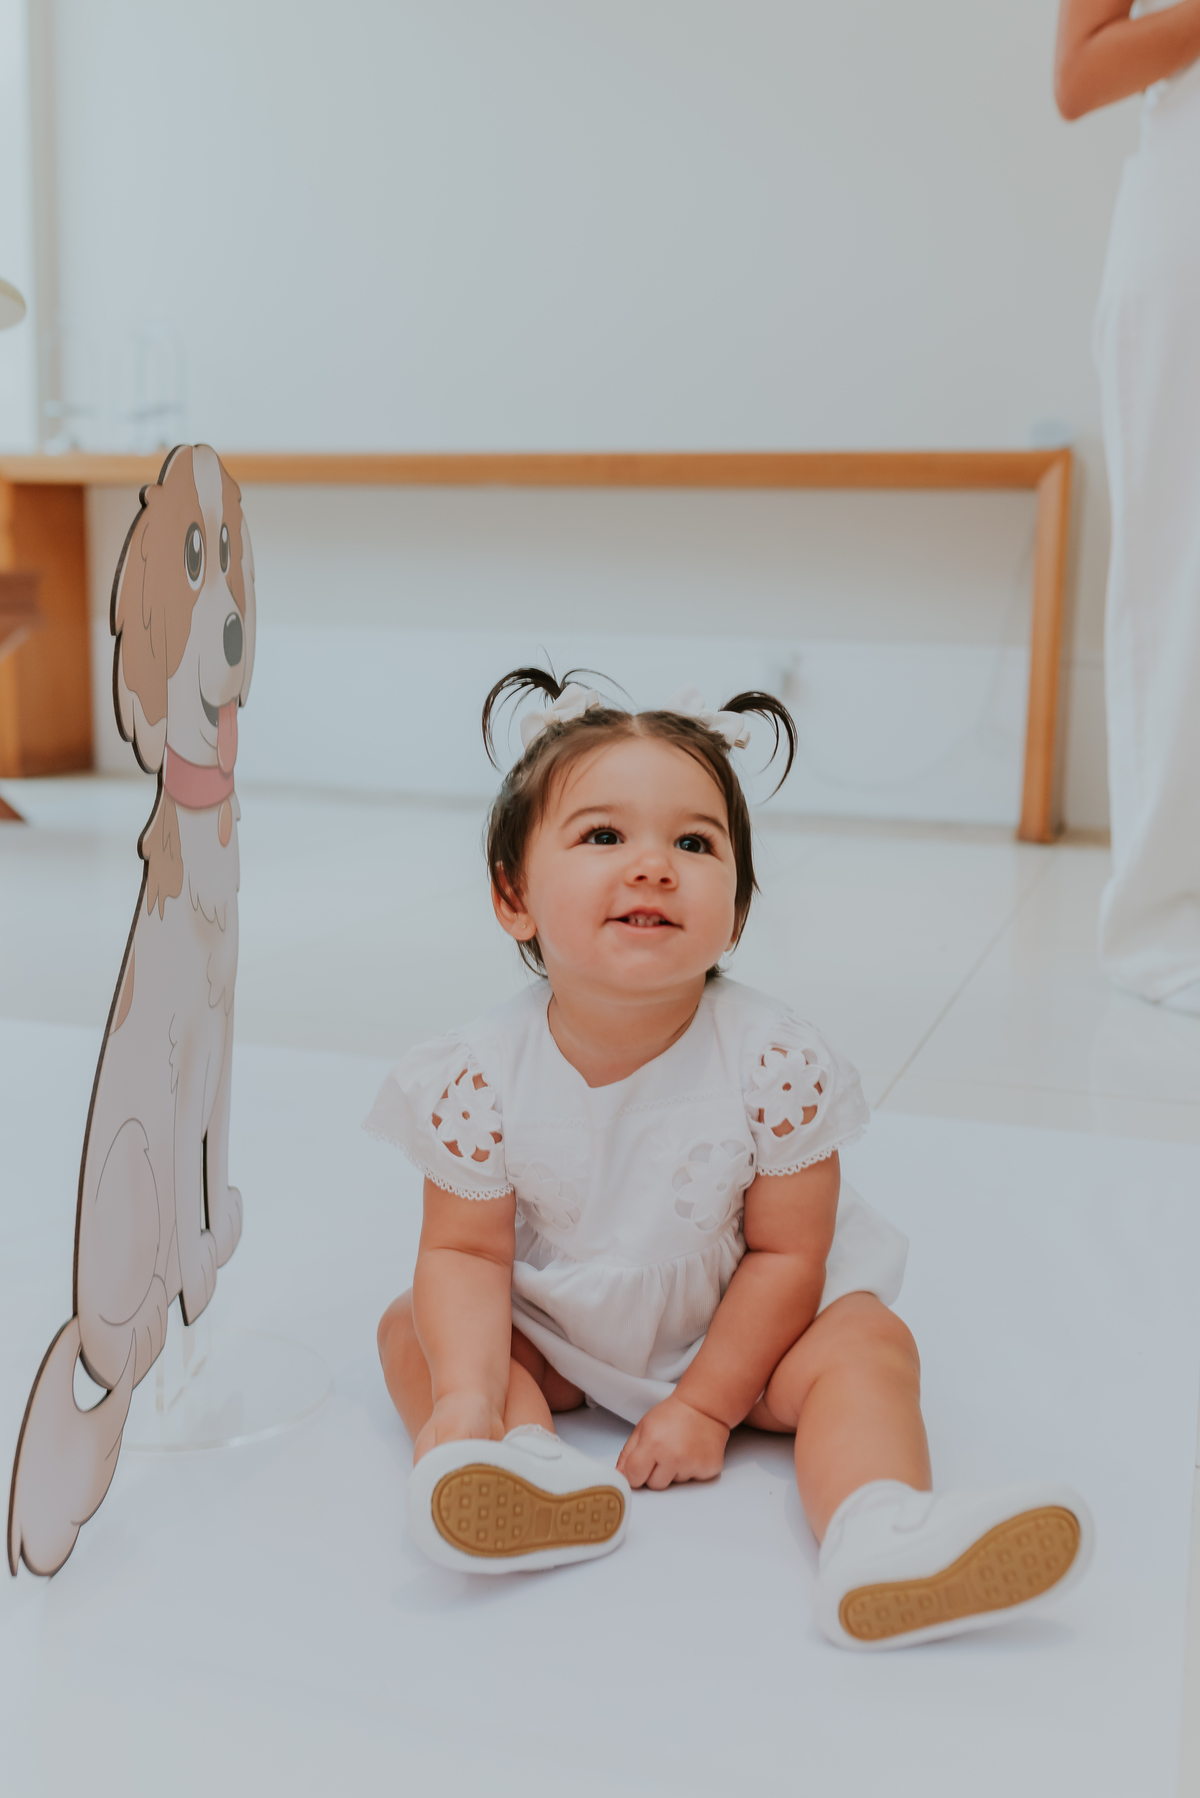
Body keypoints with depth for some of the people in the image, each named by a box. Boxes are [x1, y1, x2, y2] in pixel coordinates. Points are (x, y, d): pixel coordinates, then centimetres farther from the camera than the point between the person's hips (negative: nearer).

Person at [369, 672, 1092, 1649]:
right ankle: (535, 1465, -33)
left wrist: (707, 1406, -17)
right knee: (411, 1328, -14)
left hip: (733, 1327, -1)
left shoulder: (776, 1061, -24)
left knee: (866, 1342, -22)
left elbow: (785, 1252, -16)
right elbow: (466, 1251, -16)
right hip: (552, 1337, 2)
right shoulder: (481, 1074, -22)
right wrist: (467, 1400, -33)